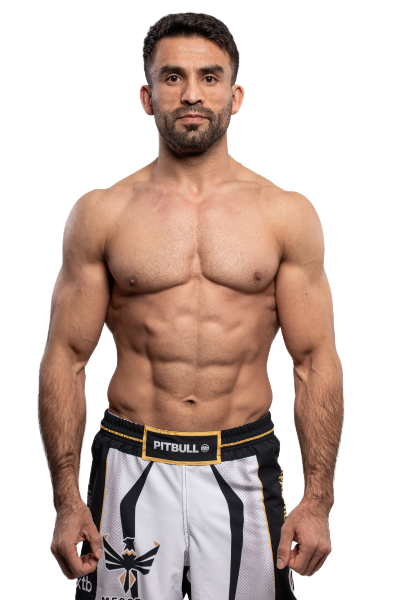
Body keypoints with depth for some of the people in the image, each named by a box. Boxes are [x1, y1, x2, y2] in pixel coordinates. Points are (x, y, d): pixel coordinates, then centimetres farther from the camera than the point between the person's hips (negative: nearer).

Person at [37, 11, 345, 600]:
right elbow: (65, 359, 2)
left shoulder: (288, 213, 2)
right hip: (132, 468, 0)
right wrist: (67, 500, -4)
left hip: (243, 469, 1)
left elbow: (317, 363, 1)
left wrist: (317, 501, -4)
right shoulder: (101, 212, 1)